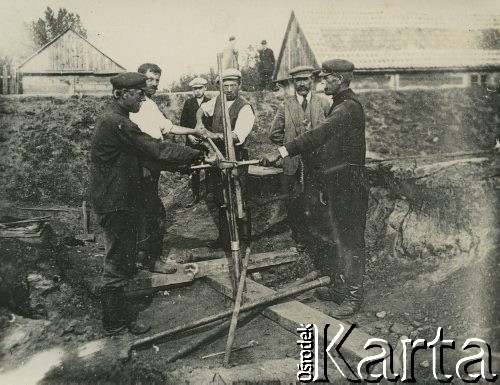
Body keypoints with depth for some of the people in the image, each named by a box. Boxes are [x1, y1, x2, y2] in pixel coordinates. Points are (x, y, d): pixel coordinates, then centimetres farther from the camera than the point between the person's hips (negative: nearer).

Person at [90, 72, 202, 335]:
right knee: (118, 262, 1)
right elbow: (158, 150, -23)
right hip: (116, 203, -11)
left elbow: (145, 155, 14)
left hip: (118, 199, 11)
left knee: (122, 257, 20)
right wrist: (197, 155, -15)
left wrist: (183, 163, 7)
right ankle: (116, 321, 14)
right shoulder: (118, 123, -21)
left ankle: (116, 315, 35)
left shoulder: (112, 118, 13)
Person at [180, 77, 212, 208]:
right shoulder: (188, 103, 8)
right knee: (194, 171, 3)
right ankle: (195, 196, 13)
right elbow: (183, 122, 9)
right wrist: (189, 135, -4)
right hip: (192, 141, 2)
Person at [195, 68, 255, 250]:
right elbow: (202, 109, 29)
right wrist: (199, 122, 8)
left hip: (235, 159, -6)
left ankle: (245, 237, 5)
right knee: (221, 199, 13)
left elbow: (237, 135, -23)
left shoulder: (245, 108, -11)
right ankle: (223, 238, 24)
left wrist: (217, 136, -36)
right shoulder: (217, 101, 9)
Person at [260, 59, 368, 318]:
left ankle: (354, 297, 11)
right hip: (333, 184, 10)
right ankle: (339, 287, 31)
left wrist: (282, 152, -37)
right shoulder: (342, 105, 16)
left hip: (347, 187, -10)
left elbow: (319, 135, -31)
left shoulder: (349, 107, -17)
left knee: (349, 241, -1)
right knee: (332, 239, 17)